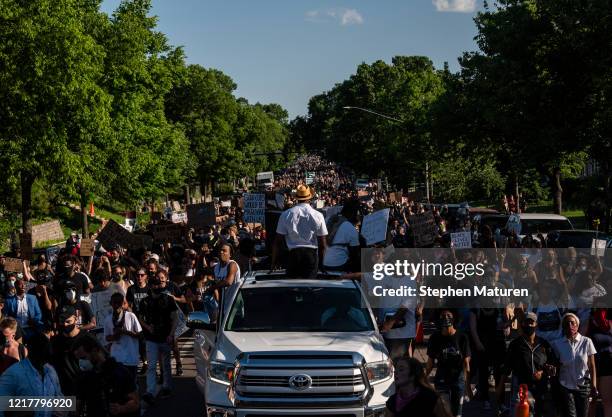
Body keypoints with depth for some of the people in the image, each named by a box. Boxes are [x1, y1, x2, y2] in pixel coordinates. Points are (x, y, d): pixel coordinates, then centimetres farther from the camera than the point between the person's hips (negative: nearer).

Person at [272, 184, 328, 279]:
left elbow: (278, 242, 2)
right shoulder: (318, 216, 0)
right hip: (311, 255, 0)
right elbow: (323, 244, 1)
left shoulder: (286, 215, 1)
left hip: (293, 254, 0)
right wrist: (321, 263, 14)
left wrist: (274, 260, 13)